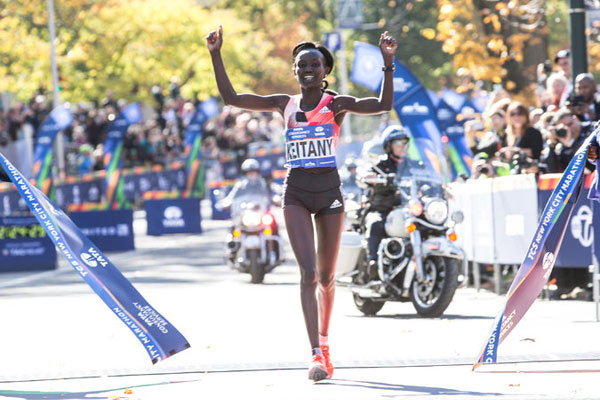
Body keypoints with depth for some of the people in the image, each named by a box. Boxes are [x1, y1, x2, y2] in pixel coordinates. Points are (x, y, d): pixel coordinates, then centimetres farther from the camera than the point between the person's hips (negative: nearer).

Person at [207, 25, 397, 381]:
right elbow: (231, 97, 3)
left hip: (330, 191, 0)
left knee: (327, 277, 10)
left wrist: (388, 62, -26)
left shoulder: (337, 104, -2)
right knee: (308, 272, -13)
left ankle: (324, 342, 33)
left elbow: (384, 105, -17)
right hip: (296, 192, 0)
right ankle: (317, 355, -20)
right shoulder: (285, 105, 5)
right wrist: (216, 55, -5)